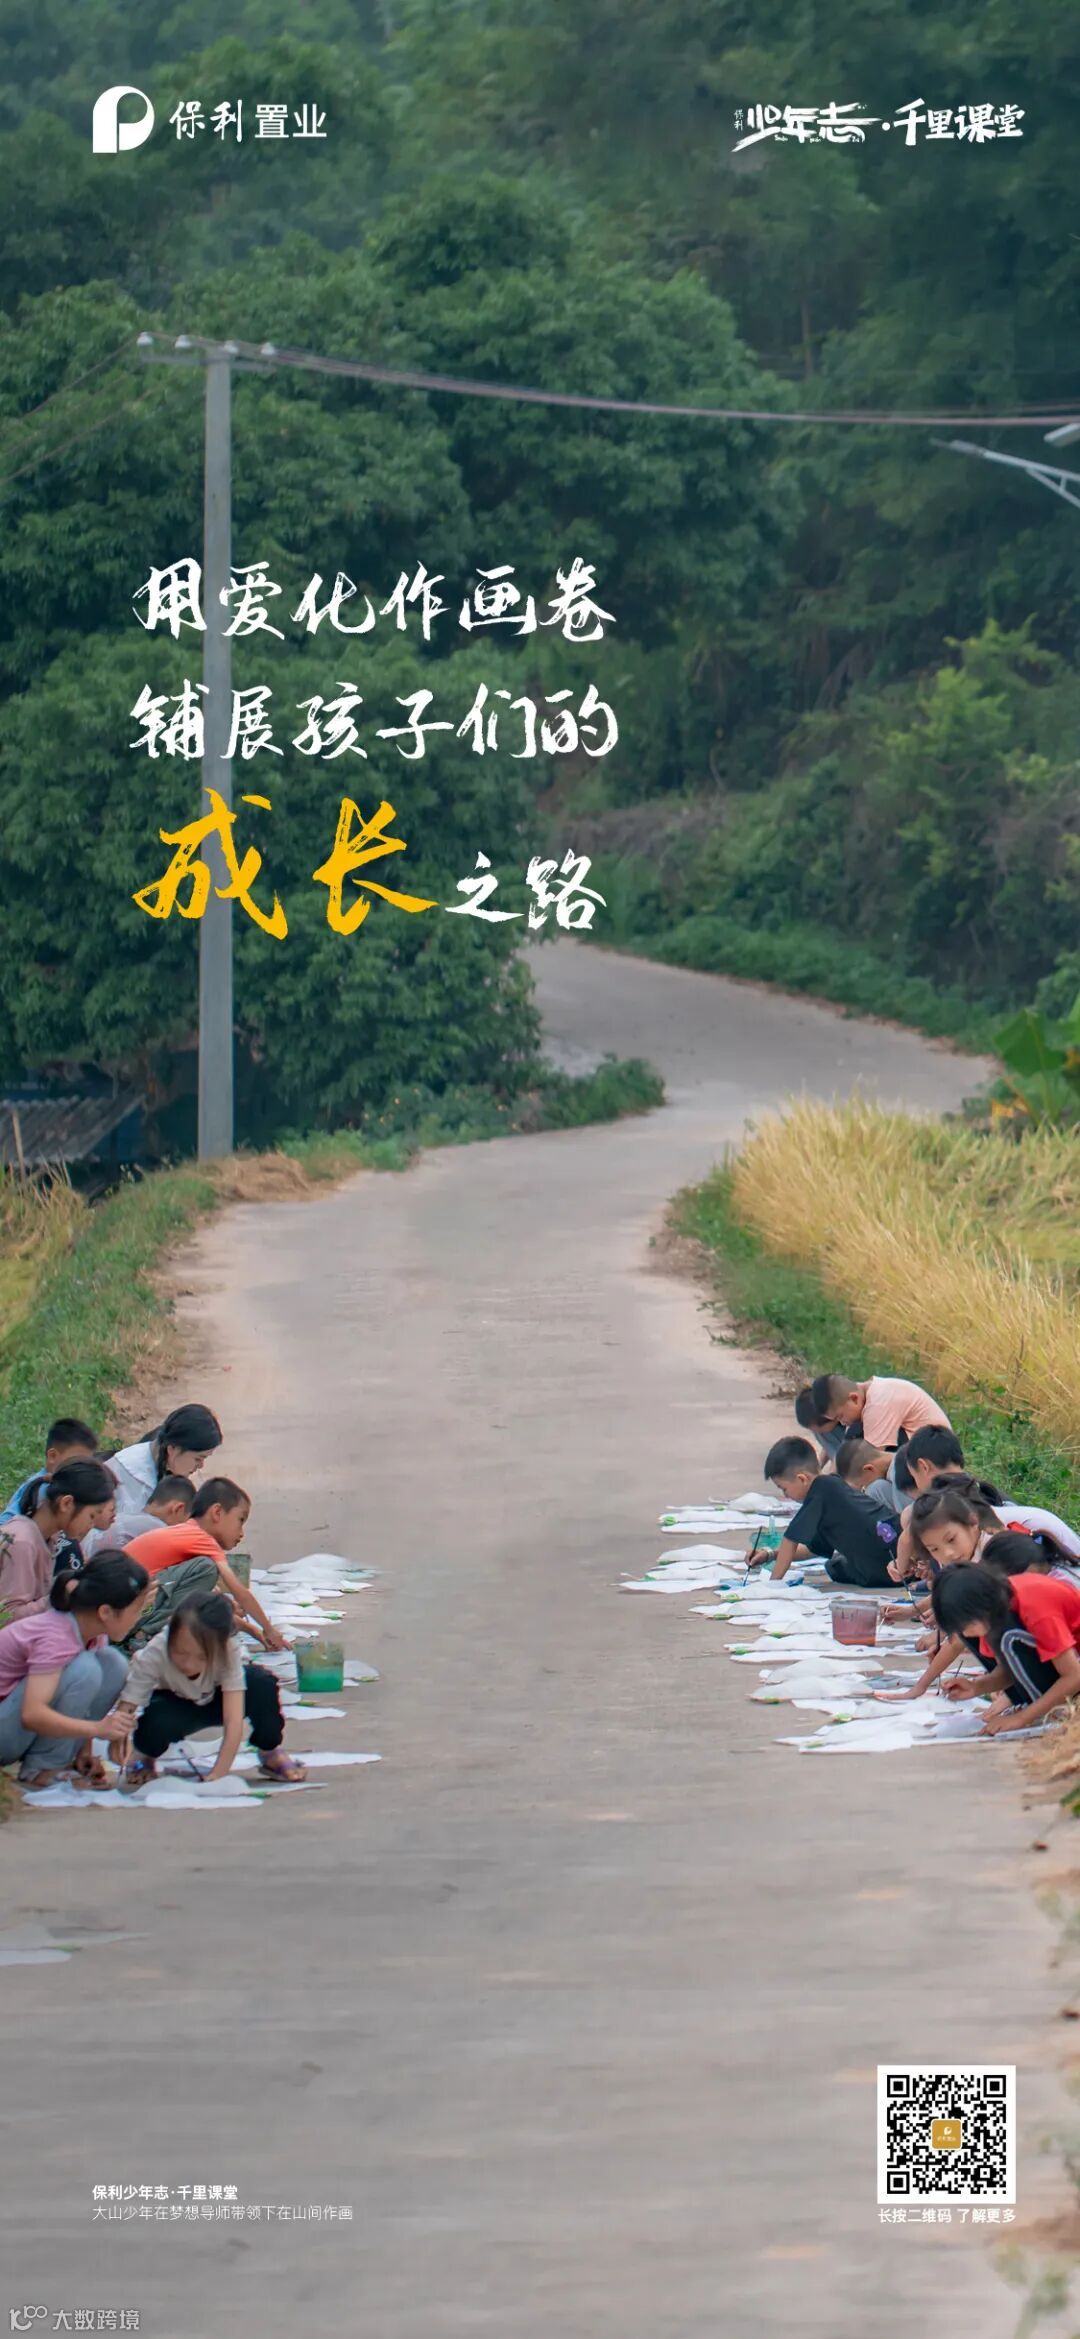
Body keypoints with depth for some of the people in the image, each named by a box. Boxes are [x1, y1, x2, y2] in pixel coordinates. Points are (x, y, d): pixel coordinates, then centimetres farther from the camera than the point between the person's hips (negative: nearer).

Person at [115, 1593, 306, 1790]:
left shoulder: (228, 1651, -36)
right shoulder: (154, 1654, -37)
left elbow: (234, 1721, -39)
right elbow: (125, 1711, -38)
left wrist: (218, 1775, -46)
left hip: (216, 1701, 1)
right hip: (175, 1704, -1)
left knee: (261, 1682, -30)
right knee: (157, 1721, -37)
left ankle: (270, 1753, -4)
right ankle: (144, 1758, 0)